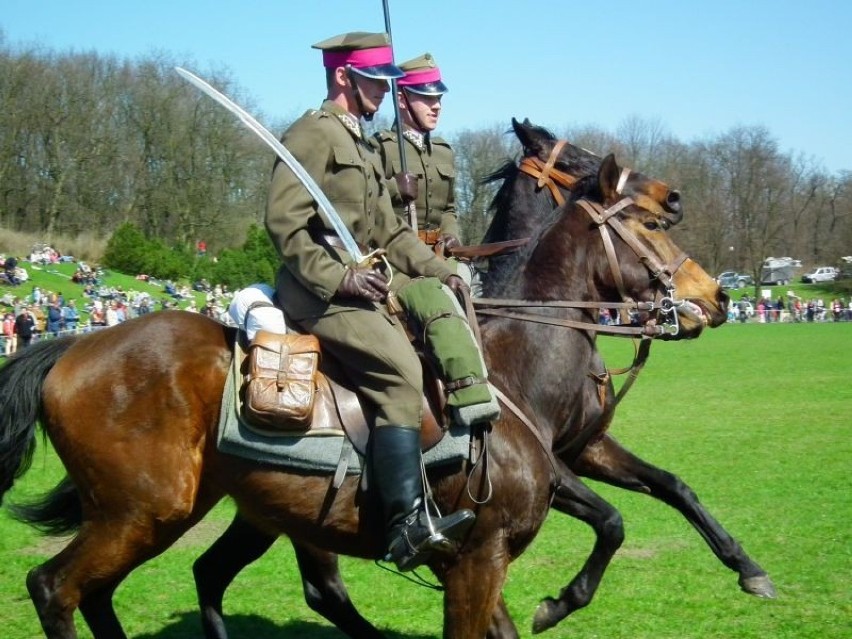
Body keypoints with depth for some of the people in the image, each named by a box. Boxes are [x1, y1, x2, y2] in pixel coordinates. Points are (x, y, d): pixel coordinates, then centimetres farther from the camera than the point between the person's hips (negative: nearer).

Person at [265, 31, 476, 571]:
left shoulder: (362, 147, 26)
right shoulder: (314, 134, -4)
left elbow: (389, 231, 25)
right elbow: (284, 222, -15)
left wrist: (439, 271, 11)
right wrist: (338, 278, -21)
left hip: (370, 280, 10)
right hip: (318, 288, -10)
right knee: (400, 370, -27)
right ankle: (409, 527, -33)